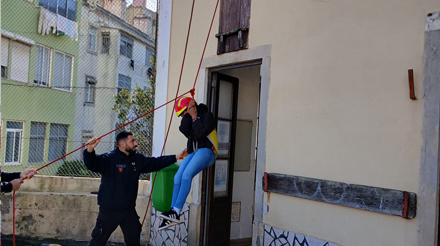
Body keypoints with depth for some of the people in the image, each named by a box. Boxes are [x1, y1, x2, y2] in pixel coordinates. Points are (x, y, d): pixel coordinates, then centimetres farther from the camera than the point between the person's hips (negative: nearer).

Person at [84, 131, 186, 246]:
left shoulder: (138, 159, 4)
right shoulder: (109, 159, -16)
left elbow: (156, 163, 11)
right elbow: (92, 164, -30)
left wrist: (176, 157, 8)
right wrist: (90, 150, -51)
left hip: (129, 211, 5)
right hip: (109, 211, -5)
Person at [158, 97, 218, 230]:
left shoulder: (206, 115, 0)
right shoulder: (188, 118, 21)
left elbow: (201, 133, -15)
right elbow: (184, 130, -1)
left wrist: (194, 118, -6)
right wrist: (188, 114, -4)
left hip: (206, 151, -7)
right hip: (193, 153, 8)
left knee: (186, 175, -27)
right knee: (178, 178, -9)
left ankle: (176, 211, -31)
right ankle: (172, 217, -10)